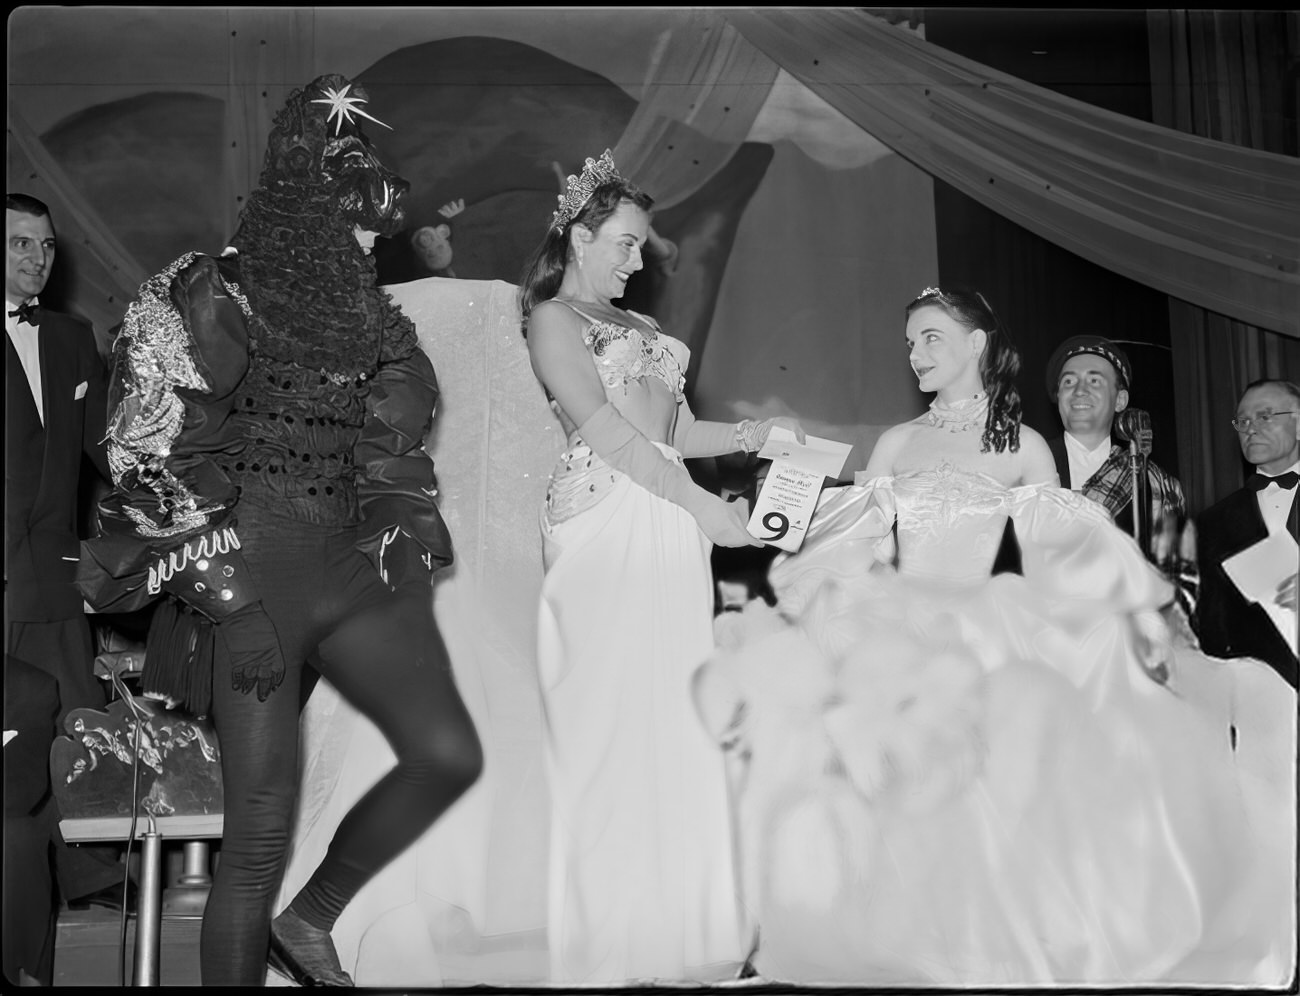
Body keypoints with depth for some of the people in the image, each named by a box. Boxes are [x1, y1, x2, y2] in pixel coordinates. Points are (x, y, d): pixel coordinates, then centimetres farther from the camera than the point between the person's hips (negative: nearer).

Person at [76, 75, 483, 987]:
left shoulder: (366, 315, 13)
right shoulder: (208, 299, -5)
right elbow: (159, 459, -9)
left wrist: (411, 553, 12)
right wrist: (224, 597, -16)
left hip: (355, 568, 6)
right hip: (253, 574, -5)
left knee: (450, 754, -7)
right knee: (263, 825, -3)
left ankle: (313, 919, 14)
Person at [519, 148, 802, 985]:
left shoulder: (637, 327, 25)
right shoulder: (552, 318, 1)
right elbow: (602, 426, -11)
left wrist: (751, 435, 4)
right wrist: (700, 504, -16)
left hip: (671, 531, 7)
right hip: (604, 520, -7)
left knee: (673, 717, 4)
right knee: (610, 715, -6)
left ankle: (675, 925, 10)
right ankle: (605, 943, 2)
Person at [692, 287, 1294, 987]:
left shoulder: (1023, 447, 8)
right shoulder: (896, 444, 14)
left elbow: (1071, 557, 3)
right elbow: (849, 550, 10)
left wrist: (1142, 621, -9)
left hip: (981, 634, -2)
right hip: (893, 632, 2)